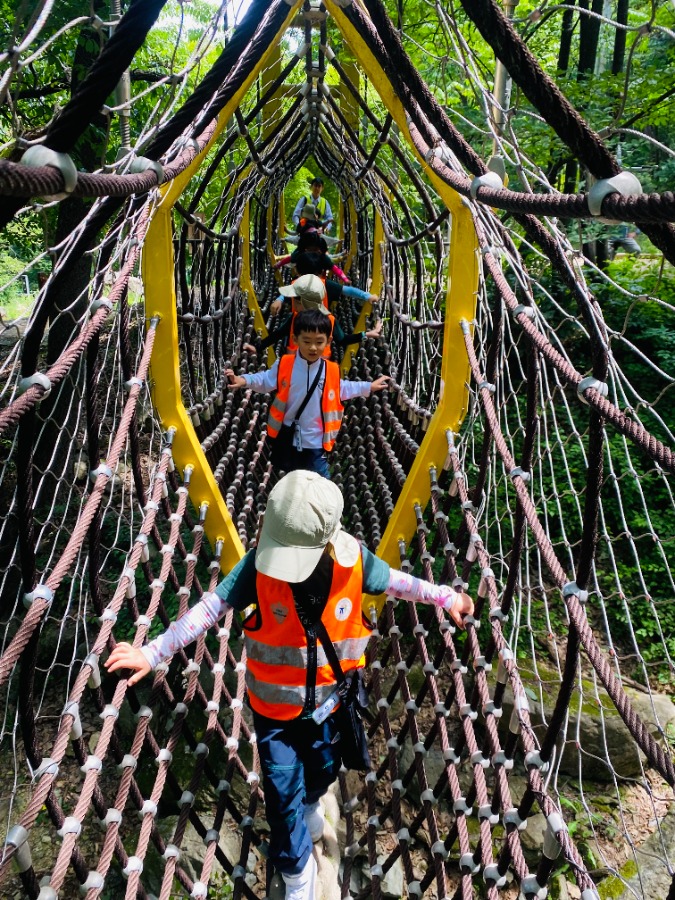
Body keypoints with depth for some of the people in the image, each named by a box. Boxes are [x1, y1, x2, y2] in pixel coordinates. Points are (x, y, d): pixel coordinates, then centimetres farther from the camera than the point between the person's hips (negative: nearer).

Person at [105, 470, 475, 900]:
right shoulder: (260, 564, -27)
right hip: (275, 705, -2)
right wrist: (153, 653, -25)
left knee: (323, 770, 28)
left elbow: (393, 580, -4)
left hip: (331, 700, 2)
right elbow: (210, 608, -23)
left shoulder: (354, 559, -23)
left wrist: (446, 597, 3)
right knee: (283, 794, 10)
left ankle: (310, 802, 66)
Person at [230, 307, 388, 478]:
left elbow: (342, 389, 12)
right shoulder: (284, 364, -10)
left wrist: (369, 387, 15)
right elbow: (266, 380, 1)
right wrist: (242, 380, -15)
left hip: (317, 440, 0)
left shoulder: (332, 370, -7)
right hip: (289, 437, 1)